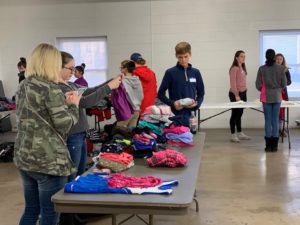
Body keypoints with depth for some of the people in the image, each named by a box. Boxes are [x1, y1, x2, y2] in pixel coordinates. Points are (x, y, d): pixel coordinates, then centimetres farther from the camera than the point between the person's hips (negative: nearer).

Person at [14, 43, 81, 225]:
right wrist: (73, 104, 1)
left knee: (31, 210, 19)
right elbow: (64, 125, -14)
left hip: (24, 158, 8)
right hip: (49, 161, -8)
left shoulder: (24, 86, 9)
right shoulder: (50, 88, -15)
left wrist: (63, 101, 14)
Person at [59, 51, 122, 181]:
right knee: (70, 179, 0)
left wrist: (111, 82, -2)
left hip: (80, 135, 10)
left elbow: (88, 92, 11)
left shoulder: (71, 85, 11)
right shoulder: (58, 88, -19)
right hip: (71, 138, -10)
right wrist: (108, 87, -25)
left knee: (81, 175, 19)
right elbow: (85, 102, -27)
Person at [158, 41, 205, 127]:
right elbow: (161, 94, -1)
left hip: (191, 113, 4)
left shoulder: (196, 73, 6)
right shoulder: (170, 72, -4)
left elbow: (201, 94, 12)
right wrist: (172, 103, -16)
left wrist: (197, 104, -8)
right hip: (176, 114, -4)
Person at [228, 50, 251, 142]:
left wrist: (244, 91, 11)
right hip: (235, 94, -8)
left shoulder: (243, 68, 14)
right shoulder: (234, 68, -12)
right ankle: (233, 135, 3)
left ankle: (240, 133, 22)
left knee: (239, 114, 14)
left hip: (243, 93, 8)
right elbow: (233, 83, -16)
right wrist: (236, 95, -19)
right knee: (235, 114, -3)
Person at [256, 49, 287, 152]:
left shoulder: (262, 69, -3)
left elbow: (258, 85, -3)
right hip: (277, 97, 0)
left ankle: (268, 145, 6)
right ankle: (274, 145, 8)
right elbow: (284, 84, 0)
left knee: (268, 120, 4)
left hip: (266, 97, 0)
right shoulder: (281, 68, -2)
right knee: (275, 120, 5)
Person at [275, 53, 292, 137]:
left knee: (282, 111, 3)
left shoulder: (286, 70, 6)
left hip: (283, 92, 2)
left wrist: (284, 83, -15)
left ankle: (281, 129, 12)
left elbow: (289, 81, 4)